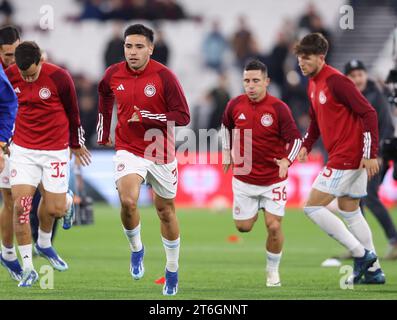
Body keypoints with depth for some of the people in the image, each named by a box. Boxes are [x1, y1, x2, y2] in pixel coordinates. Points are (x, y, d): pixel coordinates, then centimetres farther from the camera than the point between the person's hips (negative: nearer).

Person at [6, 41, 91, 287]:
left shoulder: (59, 77, -14)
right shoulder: (9, 76, -5)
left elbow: (72, 112, 1)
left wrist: (76, 144, 11)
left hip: (55, 151, -2)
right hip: (22, 149, 2)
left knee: (54, 209, -3)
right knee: (20, 205, -10)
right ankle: (28, 269, -2)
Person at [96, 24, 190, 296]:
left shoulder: (164, 76, -16)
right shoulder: (113, 74, -5)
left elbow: (183, 117, -16)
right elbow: (105, 95, 20)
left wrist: (145, 117, -23)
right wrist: (104, 134, 23)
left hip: (161, 153, -1)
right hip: (129, 150, 1)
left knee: (166, 211, 12)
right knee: (128, 201, -24)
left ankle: (172, 271, 31)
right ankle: (136, 249, 5)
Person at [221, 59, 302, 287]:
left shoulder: (279, 108, -16)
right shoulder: (235, 105, -5)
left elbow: (296, 139, -15)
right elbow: (227, 126, 18)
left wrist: (286, 161, -31)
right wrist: (228, 151, 16)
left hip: (273, 180, -3)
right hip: (244, 178, 3)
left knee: (274, 227, -9)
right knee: (243, 227, 6)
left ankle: (273, 271, 13)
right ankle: (255, 211, 43)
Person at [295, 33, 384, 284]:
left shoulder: (336, 81, -17)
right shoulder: (313, 85, 12)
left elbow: (368, 113, -19)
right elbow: (317, 120, 26)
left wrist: (371, 154, -22)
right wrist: (306, 145, 9)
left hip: (346, 157, -10)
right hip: (351, 158, 10)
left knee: (313, 207, -8)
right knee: (349, 210, 16)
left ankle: (361, 254, -6)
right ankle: (373, 270, 21)